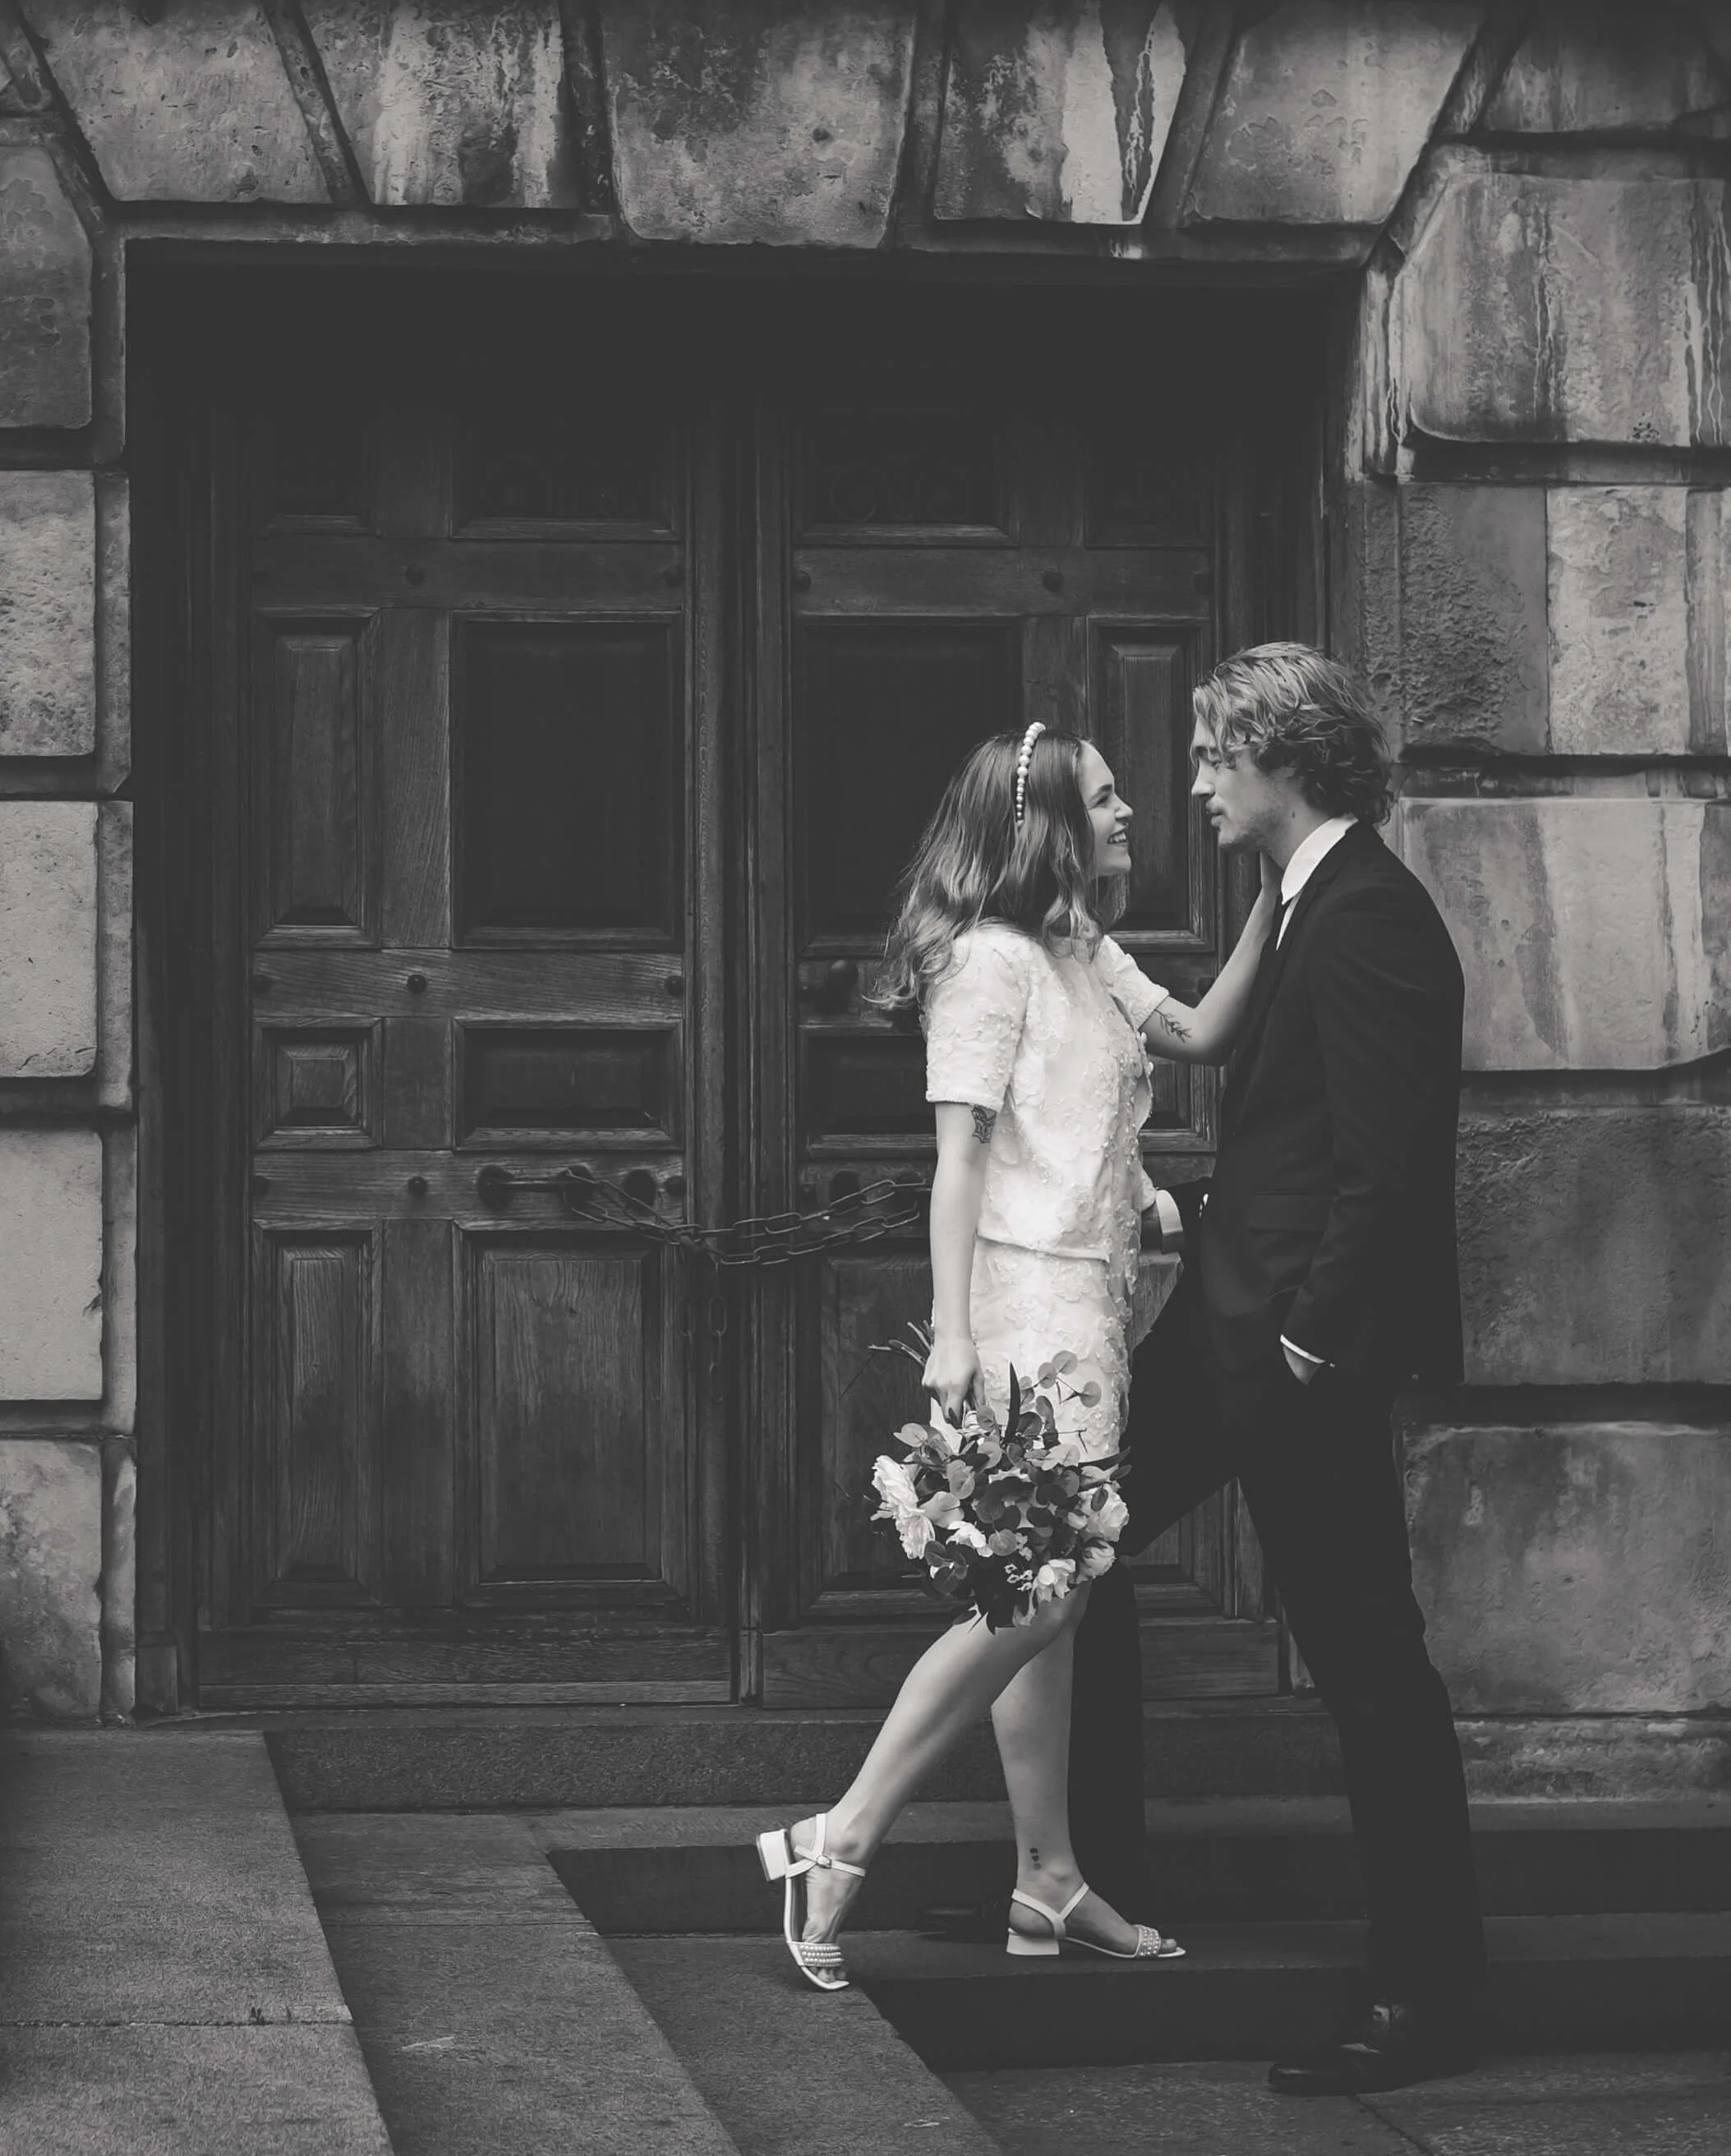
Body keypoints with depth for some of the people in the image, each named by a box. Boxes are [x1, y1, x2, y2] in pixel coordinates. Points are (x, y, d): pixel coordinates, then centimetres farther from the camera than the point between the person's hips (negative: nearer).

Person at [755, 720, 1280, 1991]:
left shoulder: (1092, 959, 19)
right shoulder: (990, 958, -9)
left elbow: (1206, 1033, 10)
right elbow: (960, 1155, -13)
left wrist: (1274, 903, 2)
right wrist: (953, 1335, -18)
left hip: (1093, 1301, 9)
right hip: (1027, 1295, -9)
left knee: (1052, 1596, 9)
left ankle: (1051, 1880, 12)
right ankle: (839, 1846, -14)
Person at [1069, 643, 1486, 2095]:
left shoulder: (1368, 920, -19)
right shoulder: (1317, 904, 12)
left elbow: (1388, 1167, -23)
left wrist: (1316, 1343, -20)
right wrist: (1193, 1208, 12)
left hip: (1309, 1347, -11)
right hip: (1236, 1320, 11)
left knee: (1370, 1665, -4)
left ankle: (1430, 1999, 4)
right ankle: (1099, 1849, 34)